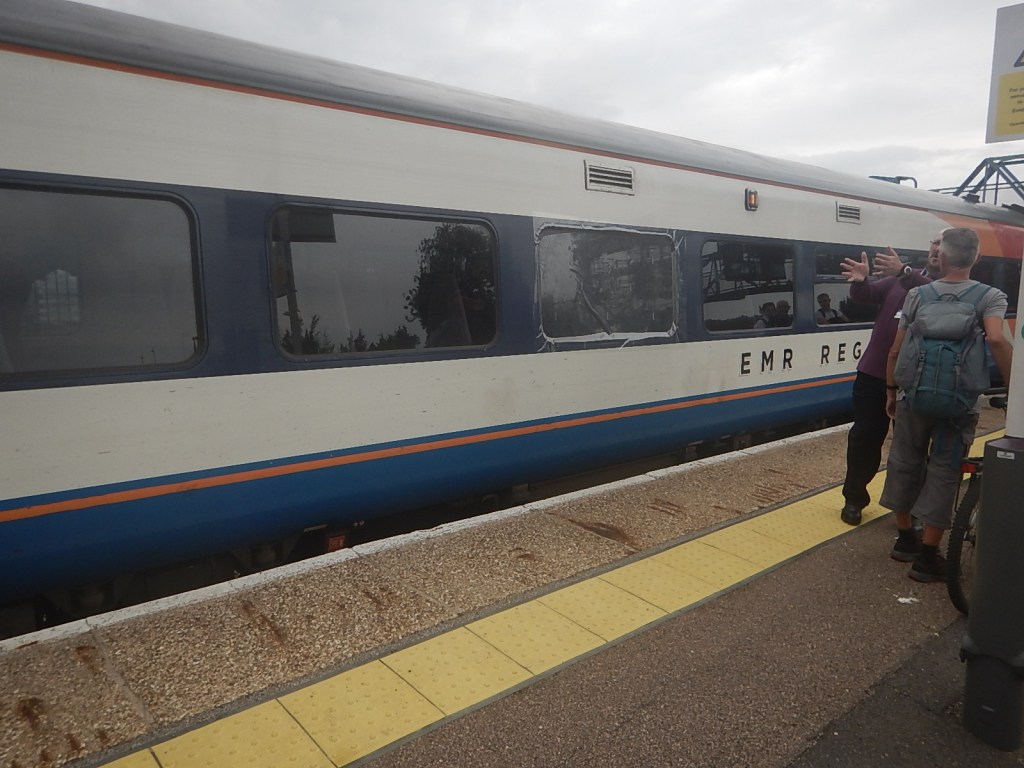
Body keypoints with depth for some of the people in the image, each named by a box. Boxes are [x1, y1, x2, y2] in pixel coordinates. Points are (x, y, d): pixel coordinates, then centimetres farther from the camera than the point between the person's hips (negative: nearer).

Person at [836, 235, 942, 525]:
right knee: (864, 437, 7)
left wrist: (904, 271, -37)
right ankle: (854, 499, 20)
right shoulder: (899, 278, 11)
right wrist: (860, 282, -24)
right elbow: (867, 295, -1)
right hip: (874, 373, 3)